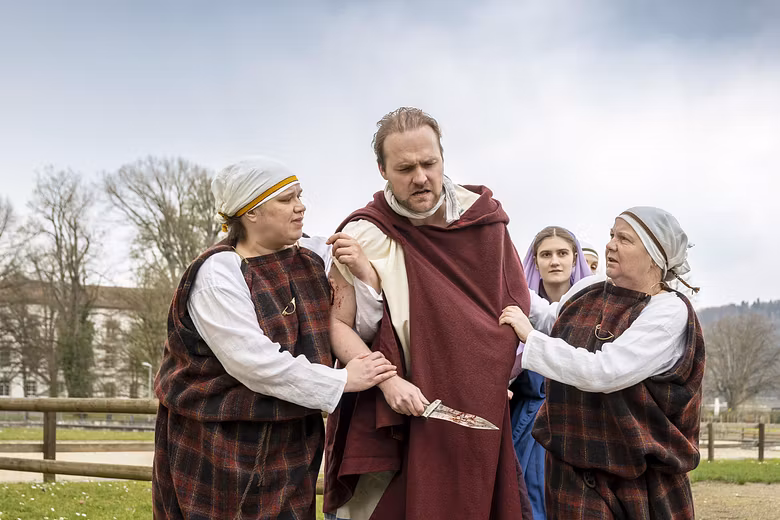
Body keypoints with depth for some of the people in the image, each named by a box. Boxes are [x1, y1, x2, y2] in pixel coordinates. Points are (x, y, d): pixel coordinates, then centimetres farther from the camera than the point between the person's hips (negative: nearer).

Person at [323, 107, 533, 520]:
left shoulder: (483, 215, 1)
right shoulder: (365, 236, -10)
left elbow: (514, 300, 14)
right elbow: (337, 324, -9)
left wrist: (506, 371, 6)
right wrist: (388, 381, -22)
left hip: (485, 411, 4)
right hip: (408, 410, -3)